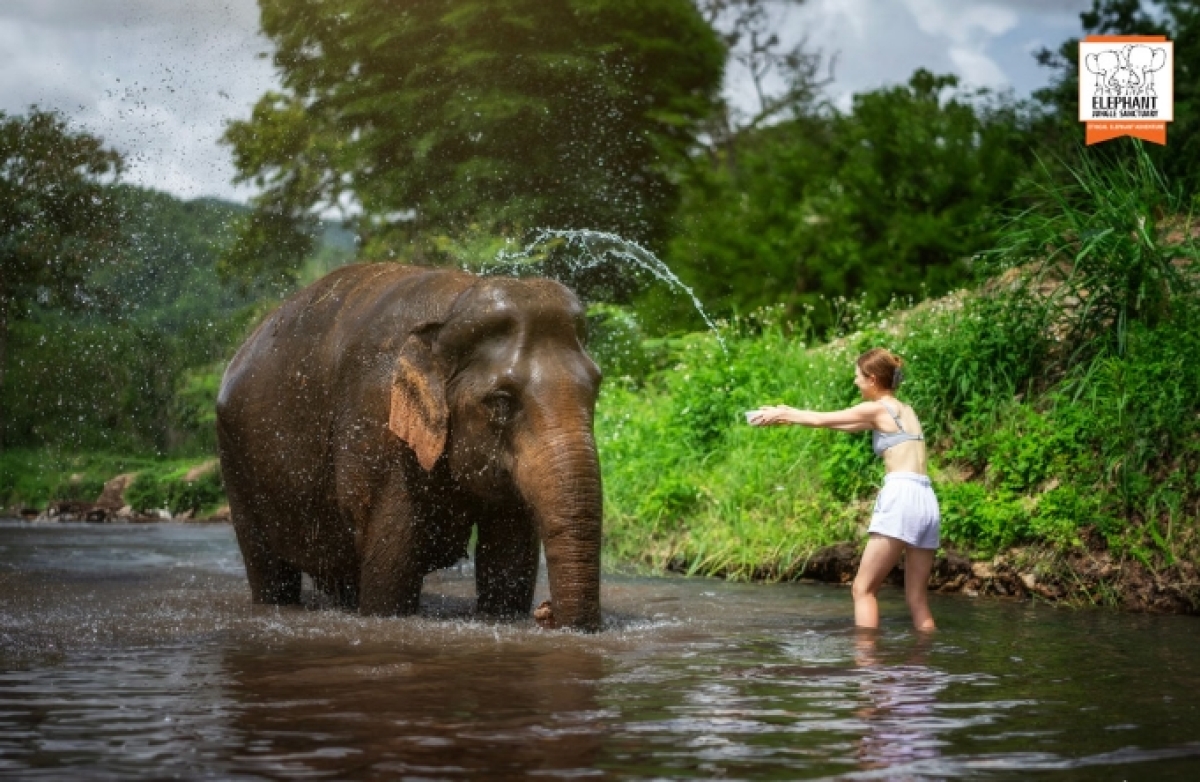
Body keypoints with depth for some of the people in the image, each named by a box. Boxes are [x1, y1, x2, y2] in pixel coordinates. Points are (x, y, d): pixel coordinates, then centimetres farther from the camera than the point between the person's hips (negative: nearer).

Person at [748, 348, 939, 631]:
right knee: (917, 598, 8)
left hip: (901, 496, -8)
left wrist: (781, 414, 26)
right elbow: (845, 425, 32)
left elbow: (821, 420, 10)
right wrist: (790, 414, 35)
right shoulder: (903, 410, 24)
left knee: (864, 588, -4)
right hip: (927, 502, 8)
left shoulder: (877, 409, 1)